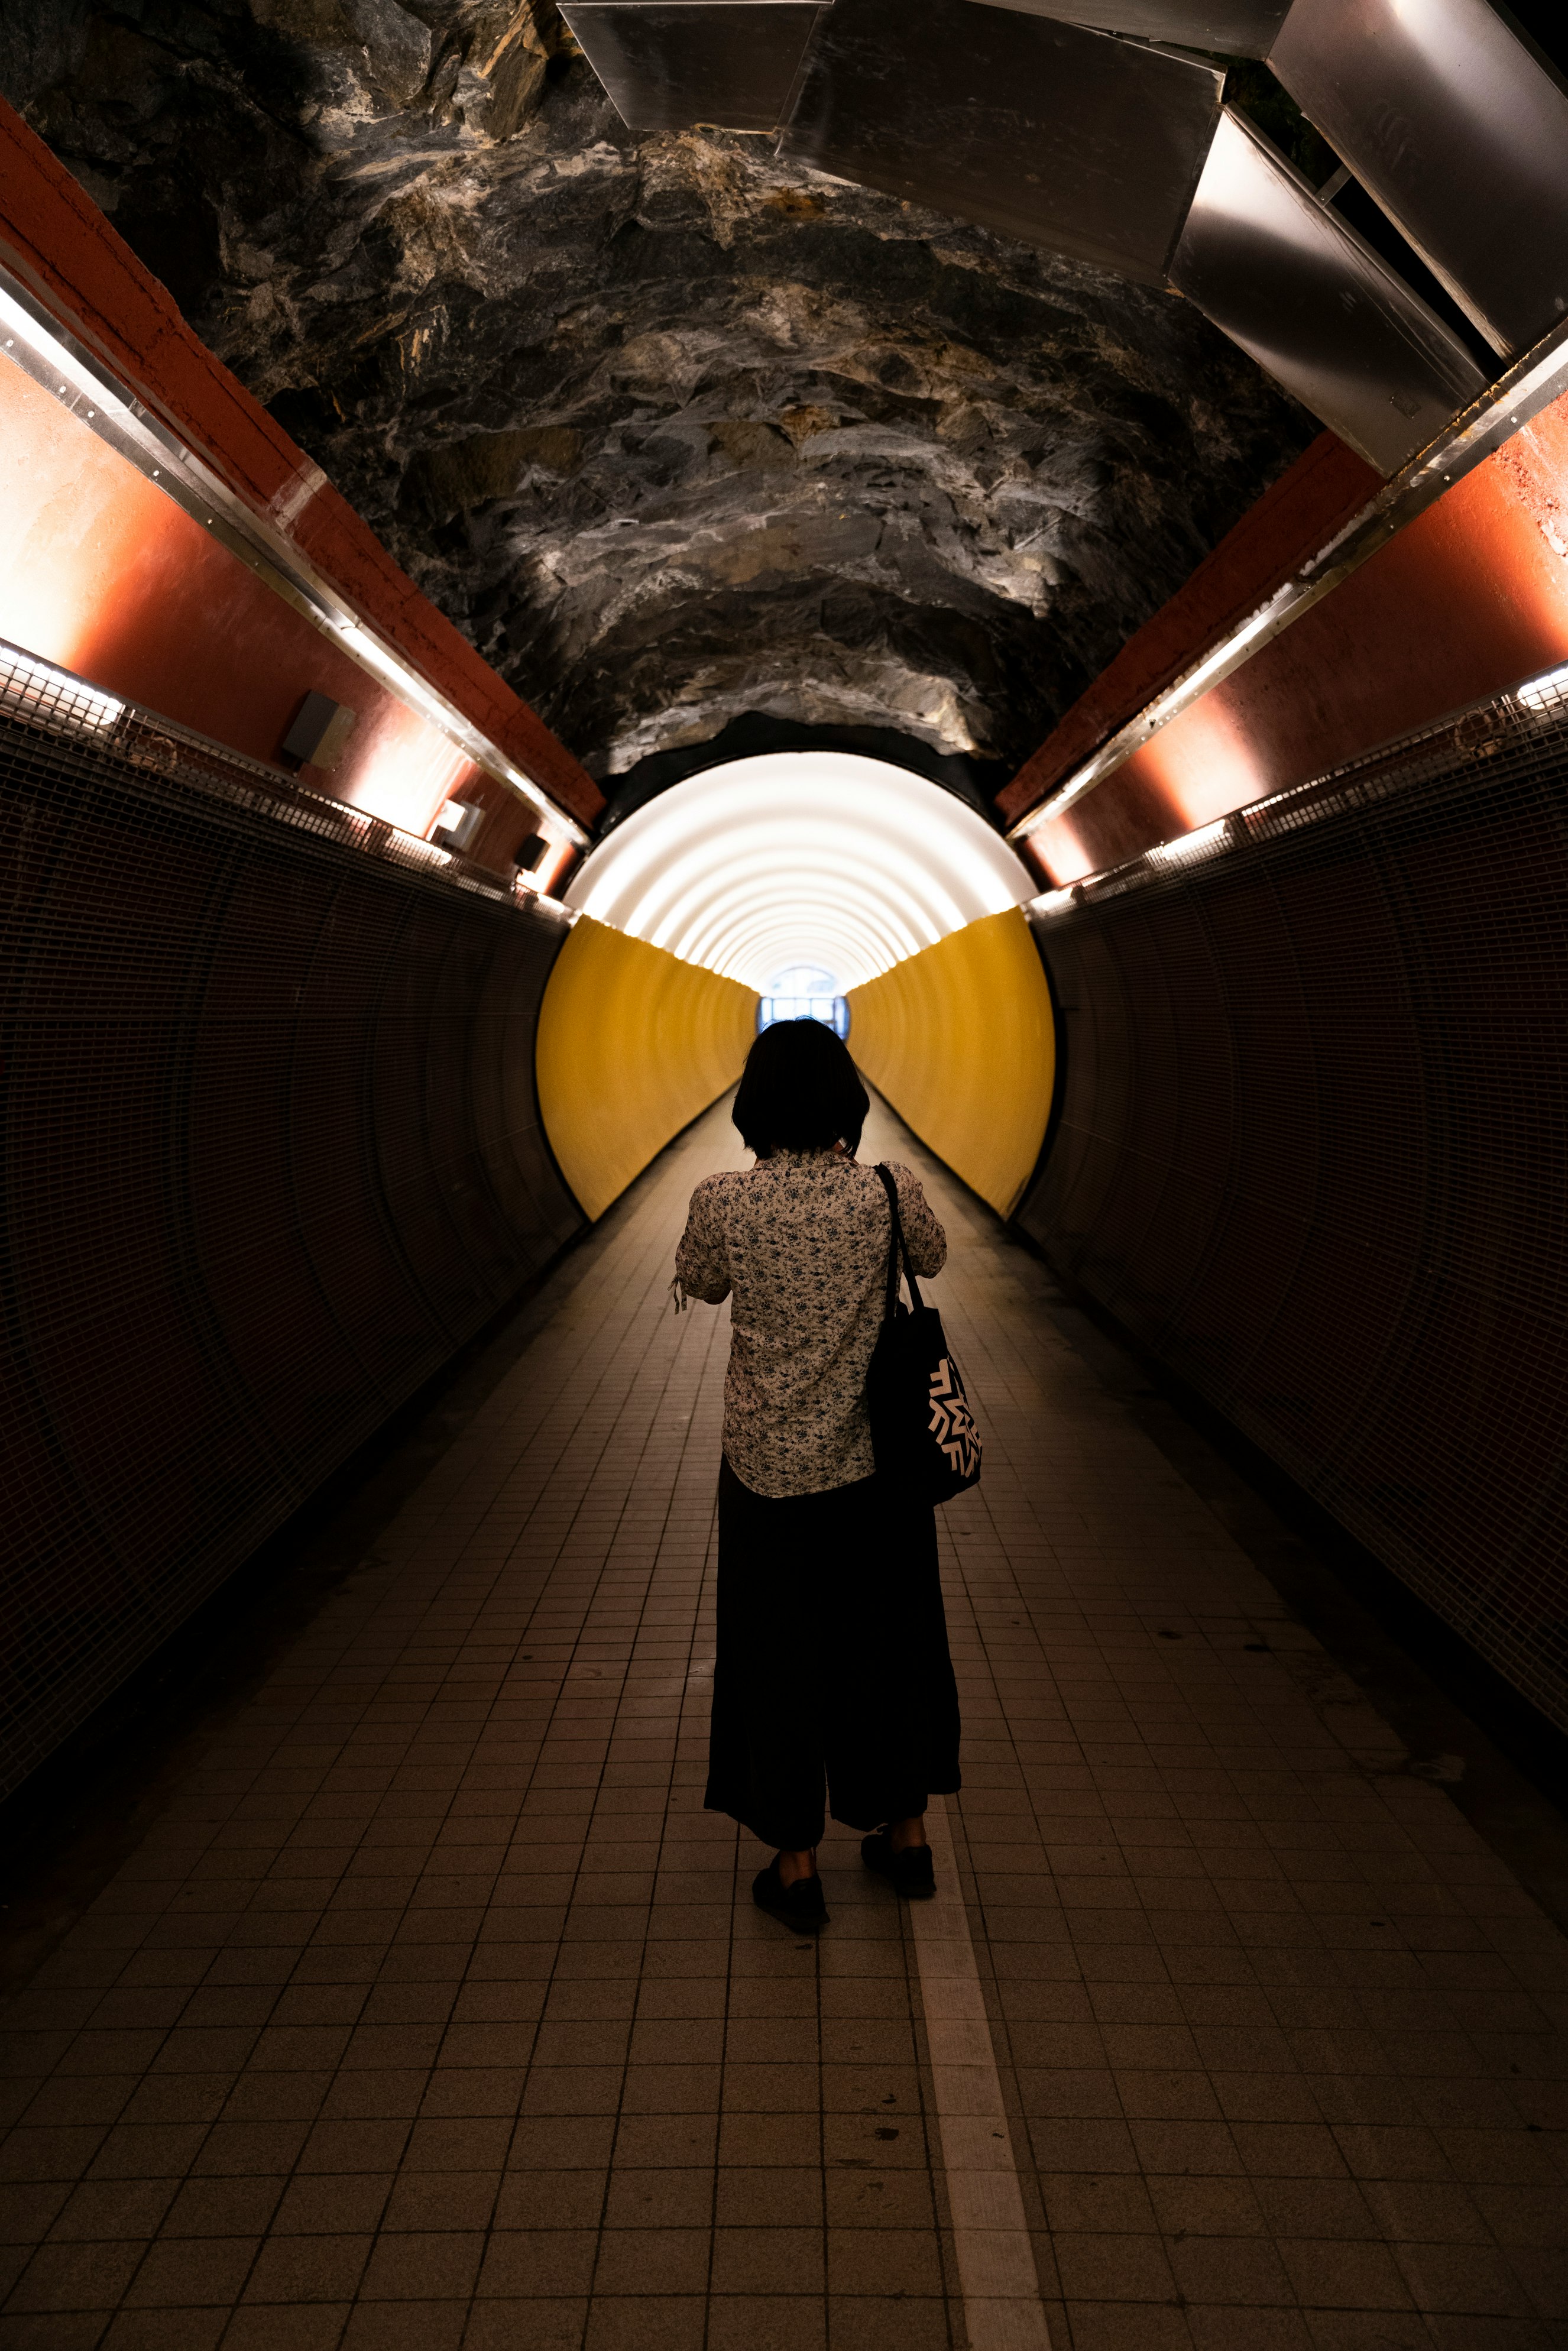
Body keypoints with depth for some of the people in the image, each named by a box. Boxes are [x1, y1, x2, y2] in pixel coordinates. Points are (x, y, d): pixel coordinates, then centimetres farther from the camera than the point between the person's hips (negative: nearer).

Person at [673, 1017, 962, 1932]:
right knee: (890, 1637, 21)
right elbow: (933, 1258, 8)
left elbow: (698, 1286, 5)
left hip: (772, 1464, -1)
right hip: (878, 1458, 2)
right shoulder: (888, 1191, -13)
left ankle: (798, 1869, 29)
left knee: (781, 1652, 15)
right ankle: (907, 1833, 38)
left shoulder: (723, 1199, -16)